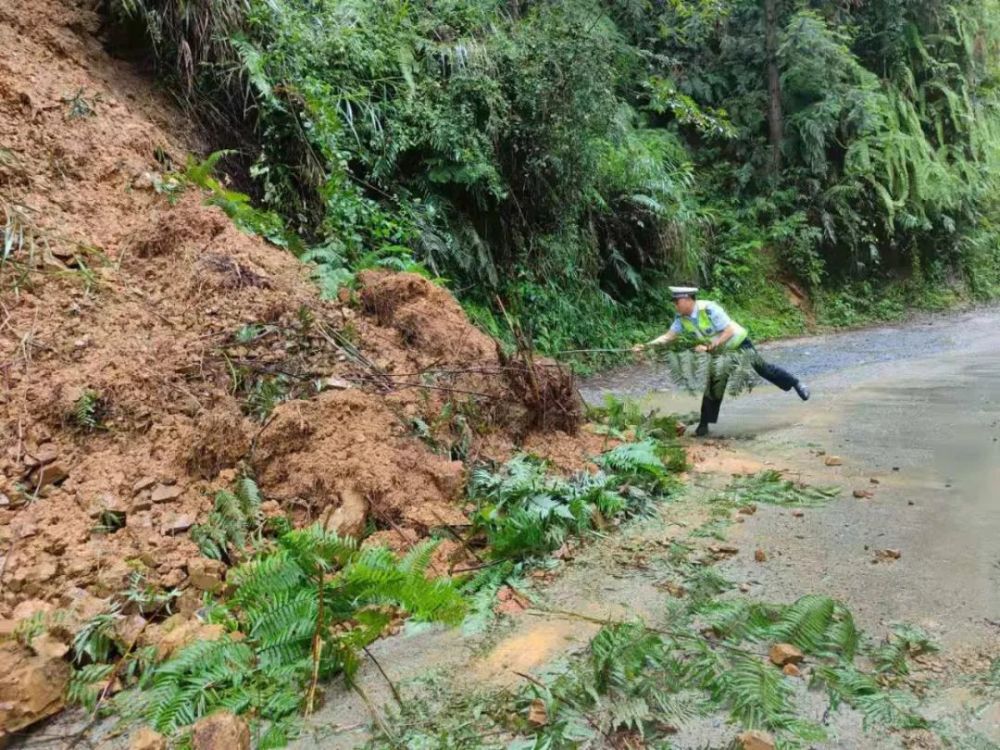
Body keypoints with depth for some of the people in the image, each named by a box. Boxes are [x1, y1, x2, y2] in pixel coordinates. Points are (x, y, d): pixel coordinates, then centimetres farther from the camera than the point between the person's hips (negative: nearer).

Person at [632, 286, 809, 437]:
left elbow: (729, 332, -31)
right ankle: (704, 424, 8)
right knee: (714, 386, 2)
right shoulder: (681, 319, -16)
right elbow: (668, 336, -17)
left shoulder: (709, 309, -34)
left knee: (762, 368, 2)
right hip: (717, 352, 5)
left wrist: (708, 346, -37)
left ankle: (796, 383, 25)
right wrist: (645, 346, -29)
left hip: (738, 343, -5)